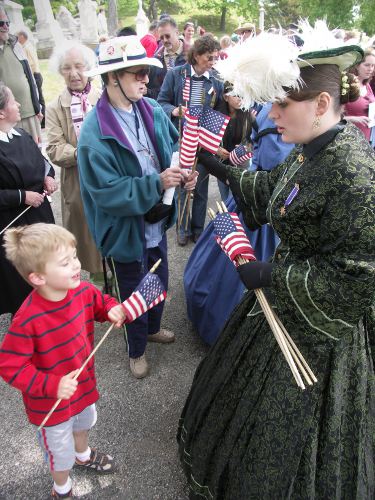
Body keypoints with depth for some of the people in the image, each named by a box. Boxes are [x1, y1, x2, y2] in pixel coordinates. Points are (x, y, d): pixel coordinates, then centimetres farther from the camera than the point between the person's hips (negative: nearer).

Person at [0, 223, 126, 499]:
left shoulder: (83, 291, -21)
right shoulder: (28, 320, -37)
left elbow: (103, 303, -1)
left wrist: (114, 310, -24)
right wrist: (52, 385, -36)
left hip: (84, 382, 6)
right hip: (51, 403, -5)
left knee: (84, 422, 36)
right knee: (61, 451, 22)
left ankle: (83, 455, 70)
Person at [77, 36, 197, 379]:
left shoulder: (152, 110, -4)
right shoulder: (95, 131, -25)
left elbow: (174, 146, 7)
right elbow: (105, 192, -27)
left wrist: (183, 172, -14)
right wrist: (156, 183, -33)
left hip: (157, 221, 6)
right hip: (126, 230, -6)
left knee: (160, 282, 25)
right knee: (135, 293, 15)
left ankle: (153, 328, 56)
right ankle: (136, 350, 43)